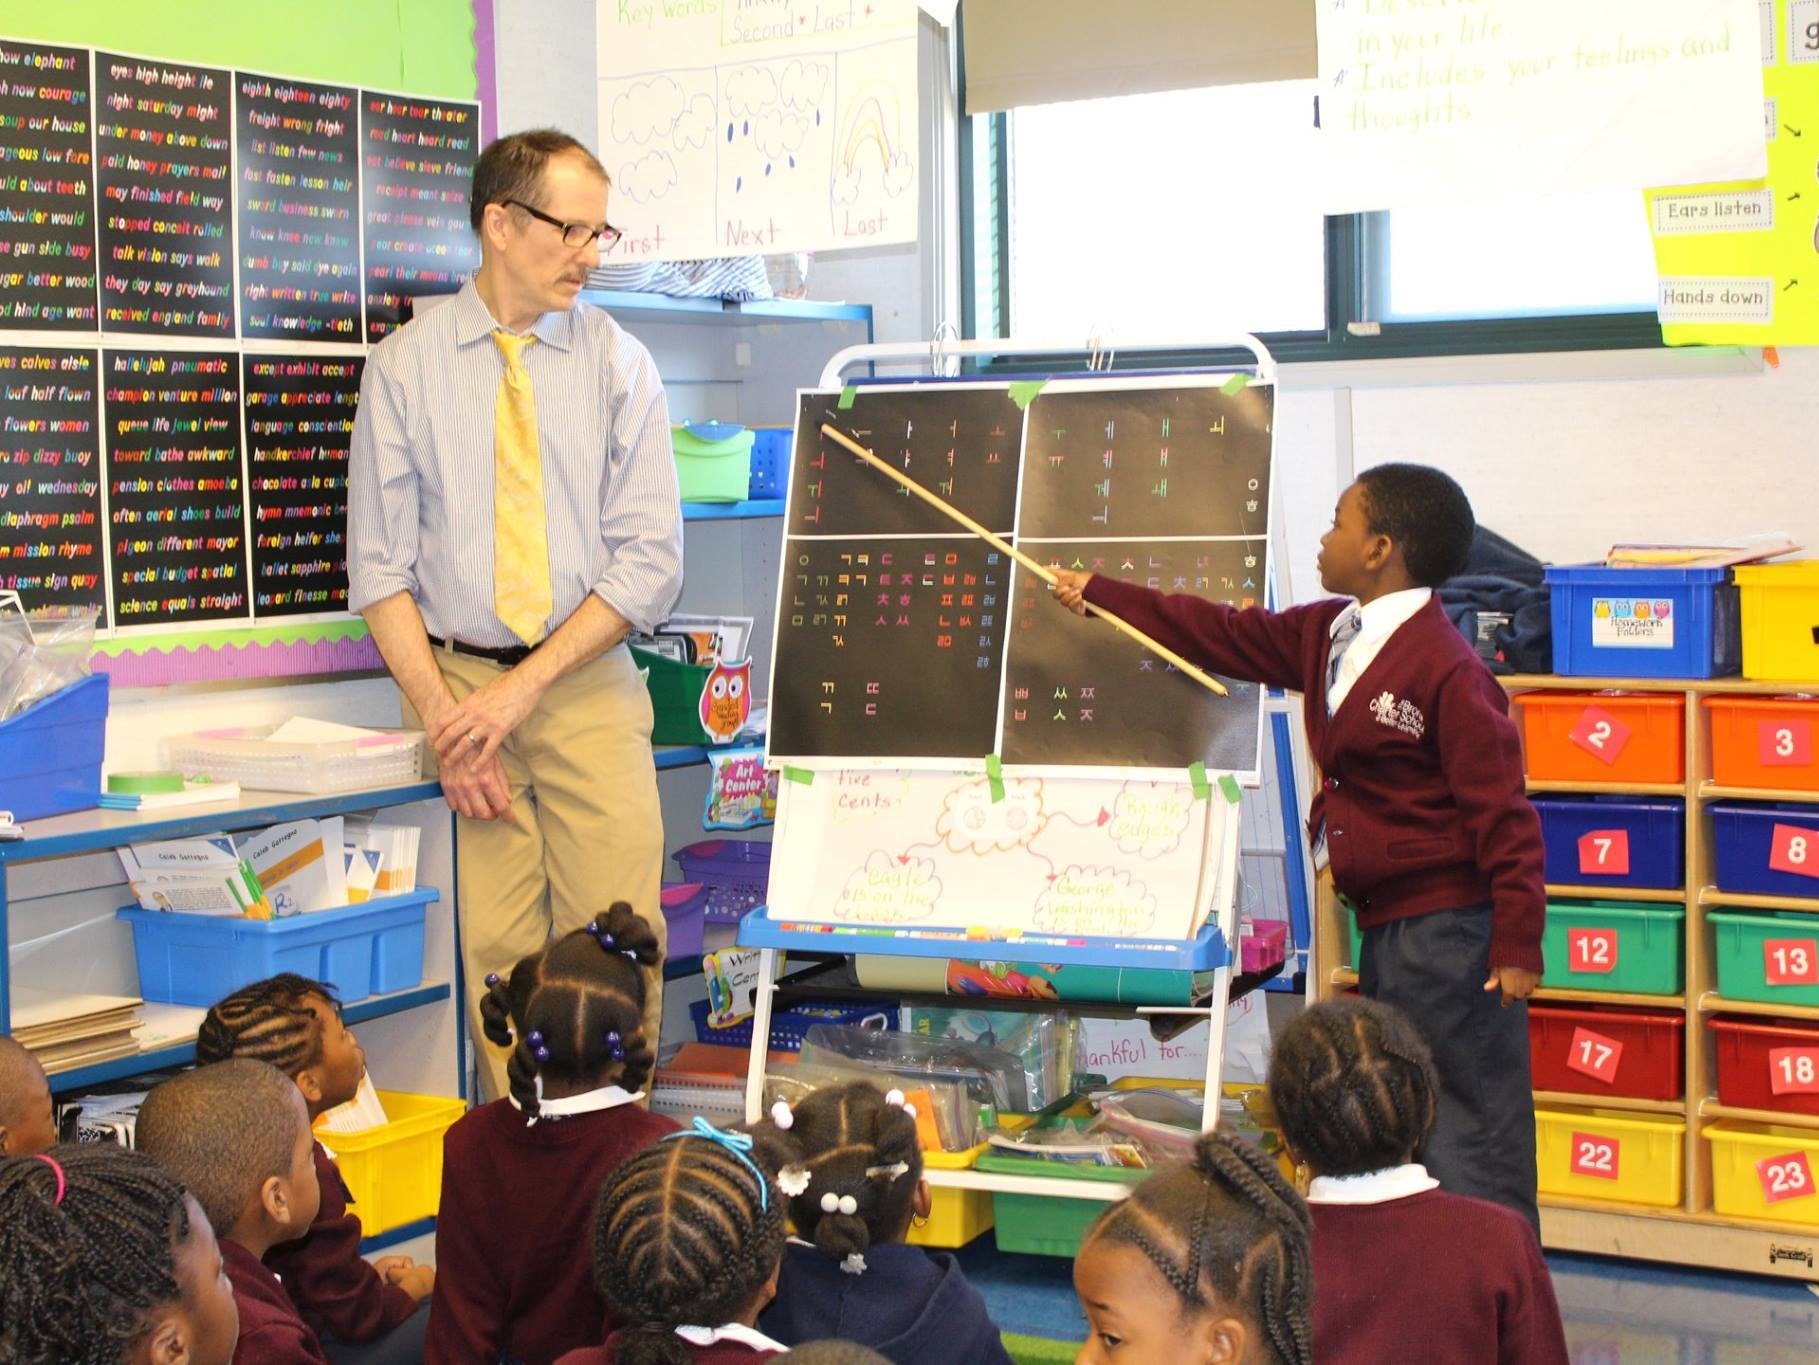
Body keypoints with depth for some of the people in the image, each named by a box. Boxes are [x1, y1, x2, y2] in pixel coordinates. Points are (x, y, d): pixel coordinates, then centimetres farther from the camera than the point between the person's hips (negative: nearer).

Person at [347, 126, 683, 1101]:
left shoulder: (618, 364, 3)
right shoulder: (404, 367, 2)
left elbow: (649, 560, -2)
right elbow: (379, 564, 1)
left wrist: (525, 687, -11)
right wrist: (443, 717, -10)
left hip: (587, 685, 0)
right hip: (456, 676, 0)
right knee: (497, 949, -1)